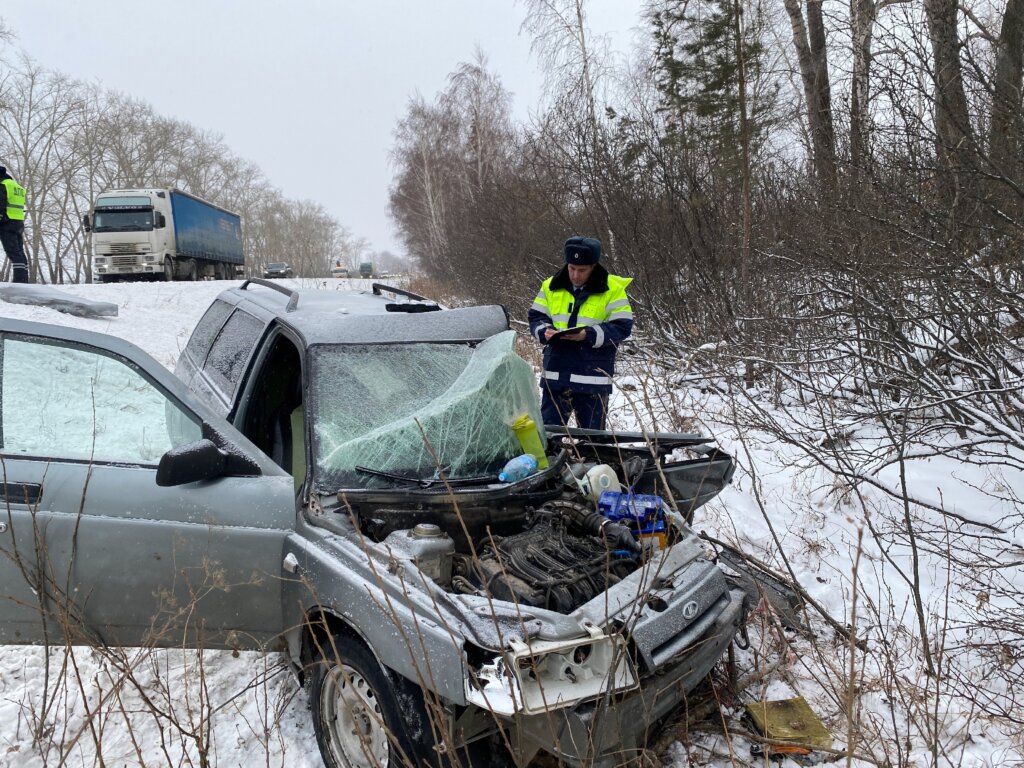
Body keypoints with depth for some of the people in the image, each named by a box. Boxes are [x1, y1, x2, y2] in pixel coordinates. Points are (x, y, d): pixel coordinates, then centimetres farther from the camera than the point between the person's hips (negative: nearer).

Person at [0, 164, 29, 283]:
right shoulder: (19, 187, 21)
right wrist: (20, 228, 19)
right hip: (20, 223, 8)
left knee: (13, 252, -13)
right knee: (20, 252, 9)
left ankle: (19, 278, -20)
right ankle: (24, 278, 8)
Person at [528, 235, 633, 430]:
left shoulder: (612, 289, -4)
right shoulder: (551, 286, 7)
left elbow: (622, 327, -8)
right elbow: (535, 317, 11)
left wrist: (589, 335, -21)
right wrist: (544, 331, -11)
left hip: (593, 379, -3)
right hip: (556, 375, 3)